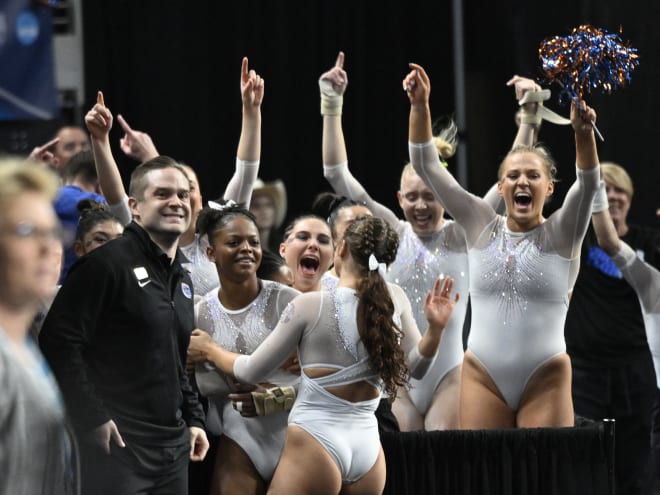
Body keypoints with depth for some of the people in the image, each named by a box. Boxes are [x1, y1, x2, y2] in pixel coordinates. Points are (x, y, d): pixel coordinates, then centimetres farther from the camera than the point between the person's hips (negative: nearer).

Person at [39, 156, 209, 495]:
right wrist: (92, 418, -18)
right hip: (117, 444, -8)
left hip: (173, 447, 8)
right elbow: (59, 341, -16)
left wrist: (193, 419, 18)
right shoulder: (109, 263, -10)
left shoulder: (182, 279, 18)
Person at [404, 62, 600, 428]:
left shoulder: (561, 233, 1)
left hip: (545, 381, -2)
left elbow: (588, 182, -18)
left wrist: (583, 133, -37)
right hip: (482, 377, 2)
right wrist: (420, 105, -11)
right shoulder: (482, 227, 6)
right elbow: (427, 166, 2)